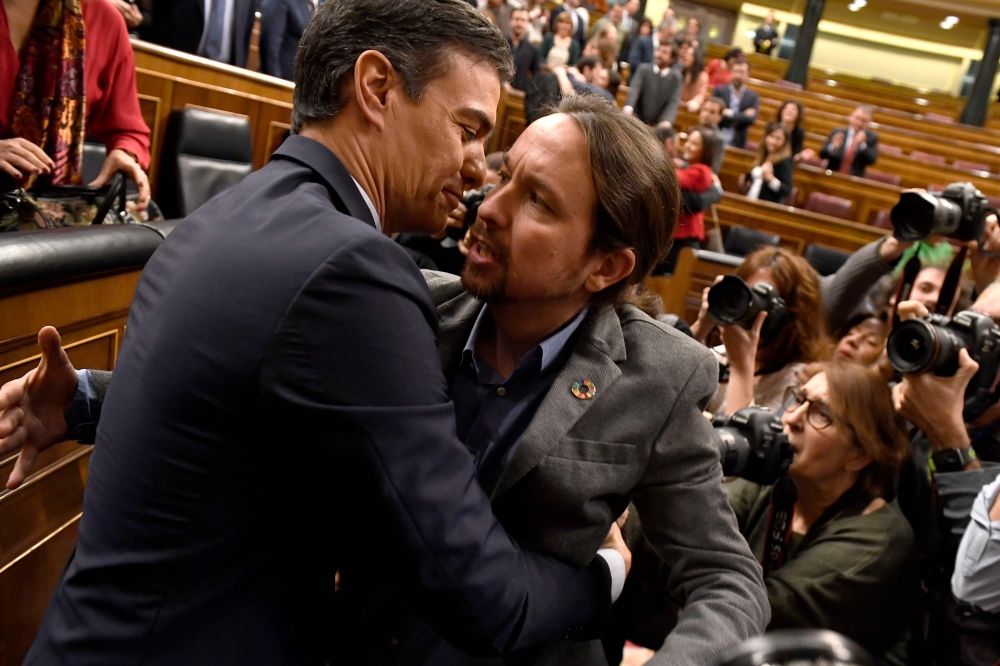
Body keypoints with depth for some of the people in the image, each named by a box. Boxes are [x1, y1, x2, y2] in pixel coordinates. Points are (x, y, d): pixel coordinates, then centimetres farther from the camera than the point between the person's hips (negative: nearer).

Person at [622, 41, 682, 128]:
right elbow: (634, 89, -14)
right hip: (637, 121, 0)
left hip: (658, 125, 0)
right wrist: (628, 107, -35)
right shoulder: (643, 69, 2)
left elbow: (673, 102, -9)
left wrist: (667, 121, -30)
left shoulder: (676, 78, 2)